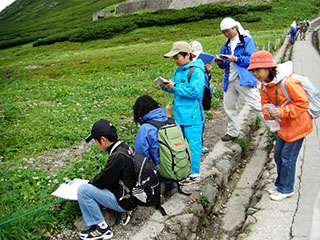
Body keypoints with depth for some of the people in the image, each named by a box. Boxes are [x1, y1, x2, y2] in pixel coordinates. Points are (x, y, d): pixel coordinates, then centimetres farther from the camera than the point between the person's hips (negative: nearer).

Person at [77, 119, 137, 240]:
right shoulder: (124, 147, 2)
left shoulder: (118, 157, -27)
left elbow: (102, 181, -17)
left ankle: (101, 229, -3)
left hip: (125, 201, -9)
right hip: (131, 194, 9)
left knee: (82, 190, -14)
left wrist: (90, 183, 3)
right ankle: (124, 210, 14)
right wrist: (93, 182, 11)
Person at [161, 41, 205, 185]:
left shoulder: (196, 71, -14)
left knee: (193, 144, 1)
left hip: (192, 117, -9)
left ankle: (194, 175, 13)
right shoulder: (179, 70, 14)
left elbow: (194, 92, -22)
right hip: (179, 114, 9)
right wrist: (166, 86, 1)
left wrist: (175, 86, -20)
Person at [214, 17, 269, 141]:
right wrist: (220, 62, -3)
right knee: (229, 106, 12)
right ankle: (232, 132, 28)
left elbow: (252, 59, -13)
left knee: (257, 105, -10)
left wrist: (235, 59, -22)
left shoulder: (247, 40, -3)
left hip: (245, 79, -7)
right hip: (230, 80, 7)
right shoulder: (226, 45, 18)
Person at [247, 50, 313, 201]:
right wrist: (268, 114, -17)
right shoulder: (264, 85, -2)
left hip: (297, 125, -8)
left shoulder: (288, 83, -28)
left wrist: (282, 112, -31)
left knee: (287, 157, 0)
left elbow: (303, 103, -25)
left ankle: (286, 190, 18)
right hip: (284, 125, 8)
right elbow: (265, 103, 5)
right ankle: (280, 184, 34)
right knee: (278, 154, 15)